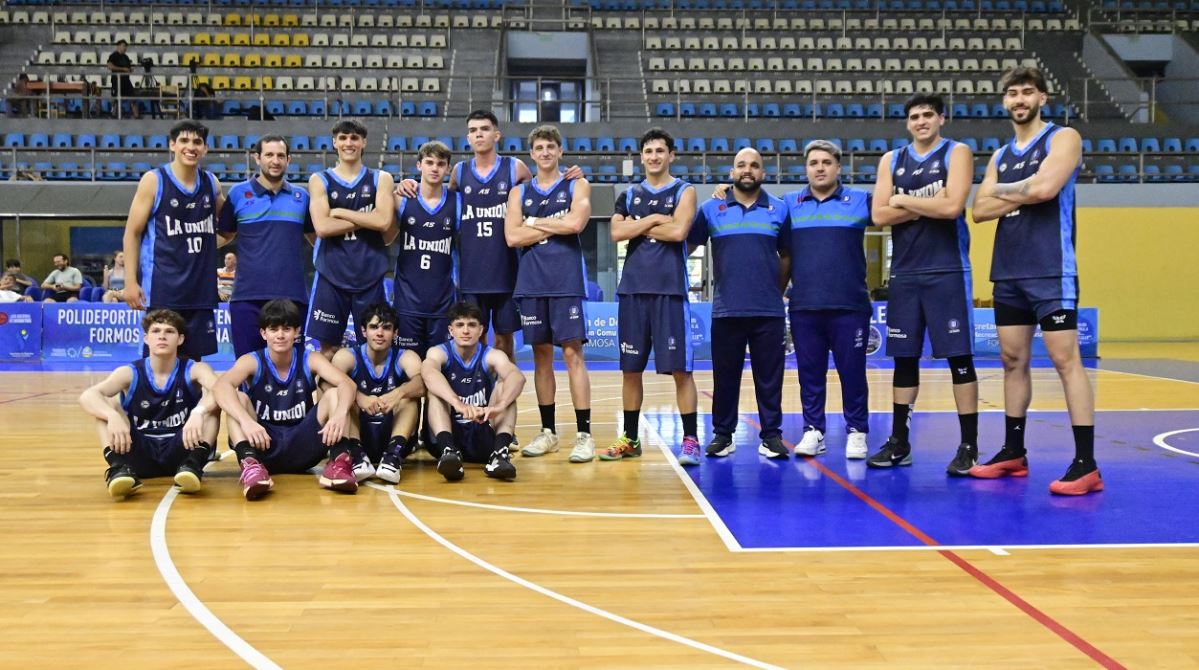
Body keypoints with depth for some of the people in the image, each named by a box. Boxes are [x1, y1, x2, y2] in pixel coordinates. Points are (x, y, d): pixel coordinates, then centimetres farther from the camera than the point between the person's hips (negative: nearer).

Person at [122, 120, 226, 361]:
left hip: (201, 288, 4)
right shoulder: (153, 181, -3)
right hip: (162, 289, -4)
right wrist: (130, 281, -8)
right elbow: (132, 233, -3)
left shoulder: (211, 183, 8)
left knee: (194, 356, 9)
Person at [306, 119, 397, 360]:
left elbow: (384, 222, -10)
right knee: (328, 347, 4)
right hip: (331, 274, 0)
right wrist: (367, 218, -9)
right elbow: (322, 227, -9)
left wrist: (340, 212, -7)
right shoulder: (319, 180, 6)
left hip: (370, 274, 0)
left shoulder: (381, 179, 7)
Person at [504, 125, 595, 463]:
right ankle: (548, 432, 16)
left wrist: (535, 222, -3)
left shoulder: (577, 186, 6)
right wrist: (555, 226, -5)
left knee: (572, 352, -6)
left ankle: (584, 434, -4)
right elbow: (512, 237, -1)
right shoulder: (519, 192, 13)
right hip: (531, 282, 3)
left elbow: (575, 223, -13)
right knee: (541, 355, 7)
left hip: (567, 281, -3)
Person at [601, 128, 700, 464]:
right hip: (632, 288, 4)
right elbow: (617, 233, -3)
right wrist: (654, 219, -8)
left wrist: (638, 227, -4)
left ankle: (691, 439, 3)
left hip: (670, 289, -4)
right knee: (630, 368, 8)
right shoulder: (629, 195, 14)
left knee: (680, 368, -4)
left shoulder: (684, 192, 4)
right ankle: (630, 438, 18)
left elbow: (678, 231, -14)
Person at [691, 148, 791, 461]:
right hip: (726, 310, 0)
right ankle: (722, 434, 16)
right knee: (725, 376, 6)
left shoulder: (779, 209, 8)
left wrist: (777, 290, 11)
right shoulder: (711, 209, 5)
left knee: (769, 377, 4)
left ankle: (771, 435, 13)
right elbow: (689, 244, 6)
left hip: (769, 311, 0)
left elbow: (787, 256, 14)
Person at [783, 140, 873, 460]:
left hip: (850, 305, -1)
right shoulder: (788, 204, 11)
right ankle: (813, 431, 16)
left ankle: (856, 431, 14)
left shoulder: (860, 200, 6)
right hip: (804, 306, 2)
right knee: (810, 372, 7)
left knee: (852, 371, 3)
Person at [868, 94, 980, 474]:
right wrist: (927, 205, -8)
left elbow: (952, 206, -16)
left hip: (948, 272, -4)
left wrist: (904, 200, -5)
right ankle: (899, 442, 16)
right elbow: (879, 215, 0)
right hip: (904, 274, 4)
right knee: (904, 359, 8)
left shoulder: (957, 153, 0)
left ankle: (969, 446, 2)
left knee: (959, 357, -4)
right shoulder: (891, 161, 12)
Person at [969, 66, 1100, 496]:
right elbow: (979, 210, 7)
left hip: (1051, 271, -7)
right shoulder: (1000, 156, 18)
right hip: (1008, 272, 7)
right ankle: (1013, 453, 19)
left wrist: (1002, 190, -1)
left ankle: (1086, 465, -7)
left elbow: (1045, 188, -17)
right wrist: (1023, 196, -7)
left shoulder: (1063, 138, 0)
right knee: (1013, 360, 10)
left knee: (1065, 359, -9)